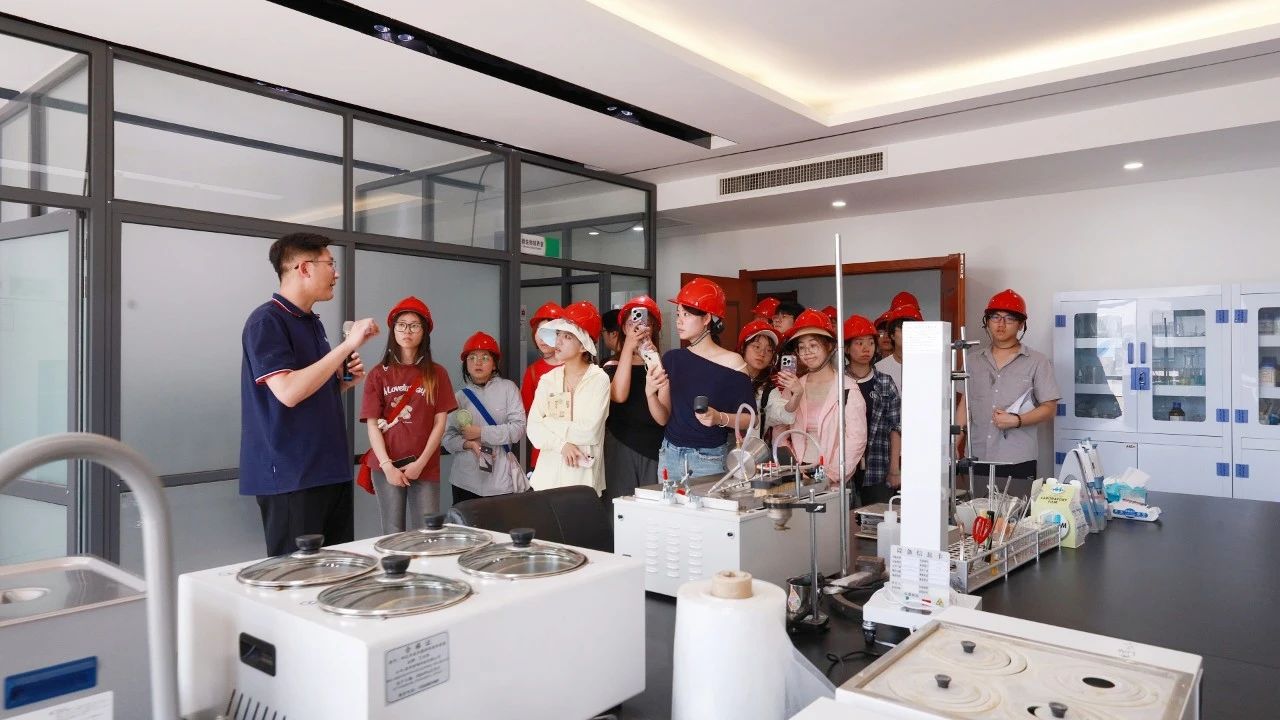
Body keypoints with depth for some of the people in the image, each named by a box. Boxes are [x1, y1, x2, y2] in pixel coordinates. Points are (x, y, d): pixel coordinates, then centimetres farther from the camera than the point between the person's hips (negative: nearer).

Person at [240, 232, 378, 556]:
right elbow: (288, 392, -23)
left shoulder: (313, 323, 15)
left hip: (331, 469, 8)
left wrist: (345, 381, 4)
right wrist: (347, 345, -20)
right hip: (290, 476, -8)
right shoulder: (266, 321, -11)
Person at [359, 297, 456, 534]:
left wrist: (420, 463, -6)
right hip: (387, 467, 0)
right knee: (393, 534, 4)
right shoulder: (379, 374, 6)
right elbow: (372, 425, 2)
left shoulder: (436, 373, 6)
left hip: (426, 467, 0)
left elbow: (440, 423, 2)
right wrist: (387, 465, -9)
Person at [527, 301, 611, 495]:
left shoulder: (599, 379, -8)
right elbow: (533, 430, -2)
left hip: (583, 475, -3)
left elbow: (588, 432, -16)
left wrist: (549, 423, -6)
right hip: (548, 473, 4)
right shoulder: (548, 380, 5)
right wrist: (562, 444, -17)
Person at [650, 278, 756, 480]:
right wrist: (650, 392, -15)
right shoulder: (672, 358, 3)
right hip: (670, 455, 4)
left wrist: (720, 418, -22)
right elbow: (663, 418, 2)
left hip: (711, 460, -3)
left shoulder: (731, 362, -8)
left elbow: (749, 418, -5)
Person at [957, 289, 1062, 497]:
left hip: (1018, 463, -3)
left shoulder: (1037, 362, 2)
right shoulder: (973, 361, 12)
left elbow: (1049, 409, 1)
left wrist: (1017, 420, -14)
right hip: (978, 461, 3)